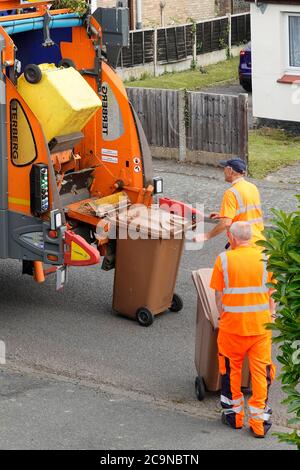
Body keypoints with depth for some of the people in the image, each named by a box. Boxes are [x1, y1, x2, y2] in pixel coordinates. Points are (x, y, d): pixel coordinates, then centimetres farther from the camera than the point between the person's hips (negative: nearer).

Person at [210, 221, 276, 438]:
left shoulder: (224, 259, -5)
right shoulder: (265, 258, -3)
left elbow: (219, 294, -1)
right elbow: (272, 292, 2)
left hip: (232, 324, 0)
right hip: (260, 323, 1)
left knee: (231, 368, 16)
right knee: (260, 370, 6)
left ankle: (234, 413, 26)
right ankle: (260, 420, 6)